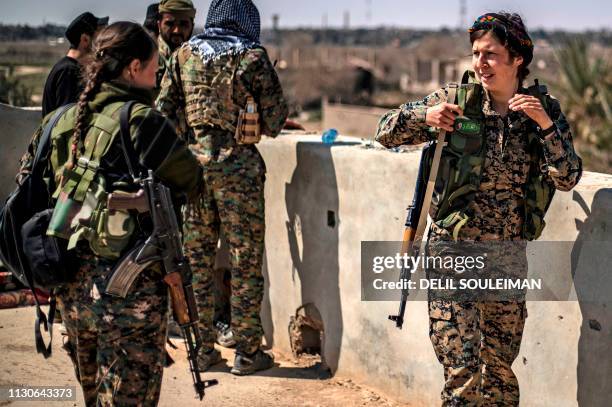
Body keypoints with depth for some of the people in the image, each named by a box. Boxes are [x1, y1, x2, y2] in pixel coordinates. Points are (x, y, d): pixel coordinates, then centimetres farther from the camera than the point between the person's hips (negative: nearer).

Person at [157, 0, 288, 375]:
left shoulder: (183, 55, 6)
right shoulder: (252, 57, -5)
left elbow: (164, 111, 7)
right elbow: (275, 120, -4)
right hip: (237, 165, -4)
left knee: (198, 257, 11)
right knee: (246, 259, 4)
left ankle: (203, 348, 17)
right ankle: (248, 352, 7)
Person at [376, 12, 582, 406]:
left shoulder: (546, 110, -1)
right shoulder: (457, 100, -4)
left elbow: (567, 178, -10)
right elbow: (386, 132, -1)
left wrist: (546, 125, -22)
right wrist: (425, 116, -20)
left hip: (508, 256, 2)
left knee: (501, 367, 15)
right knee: (461, 368, -7)